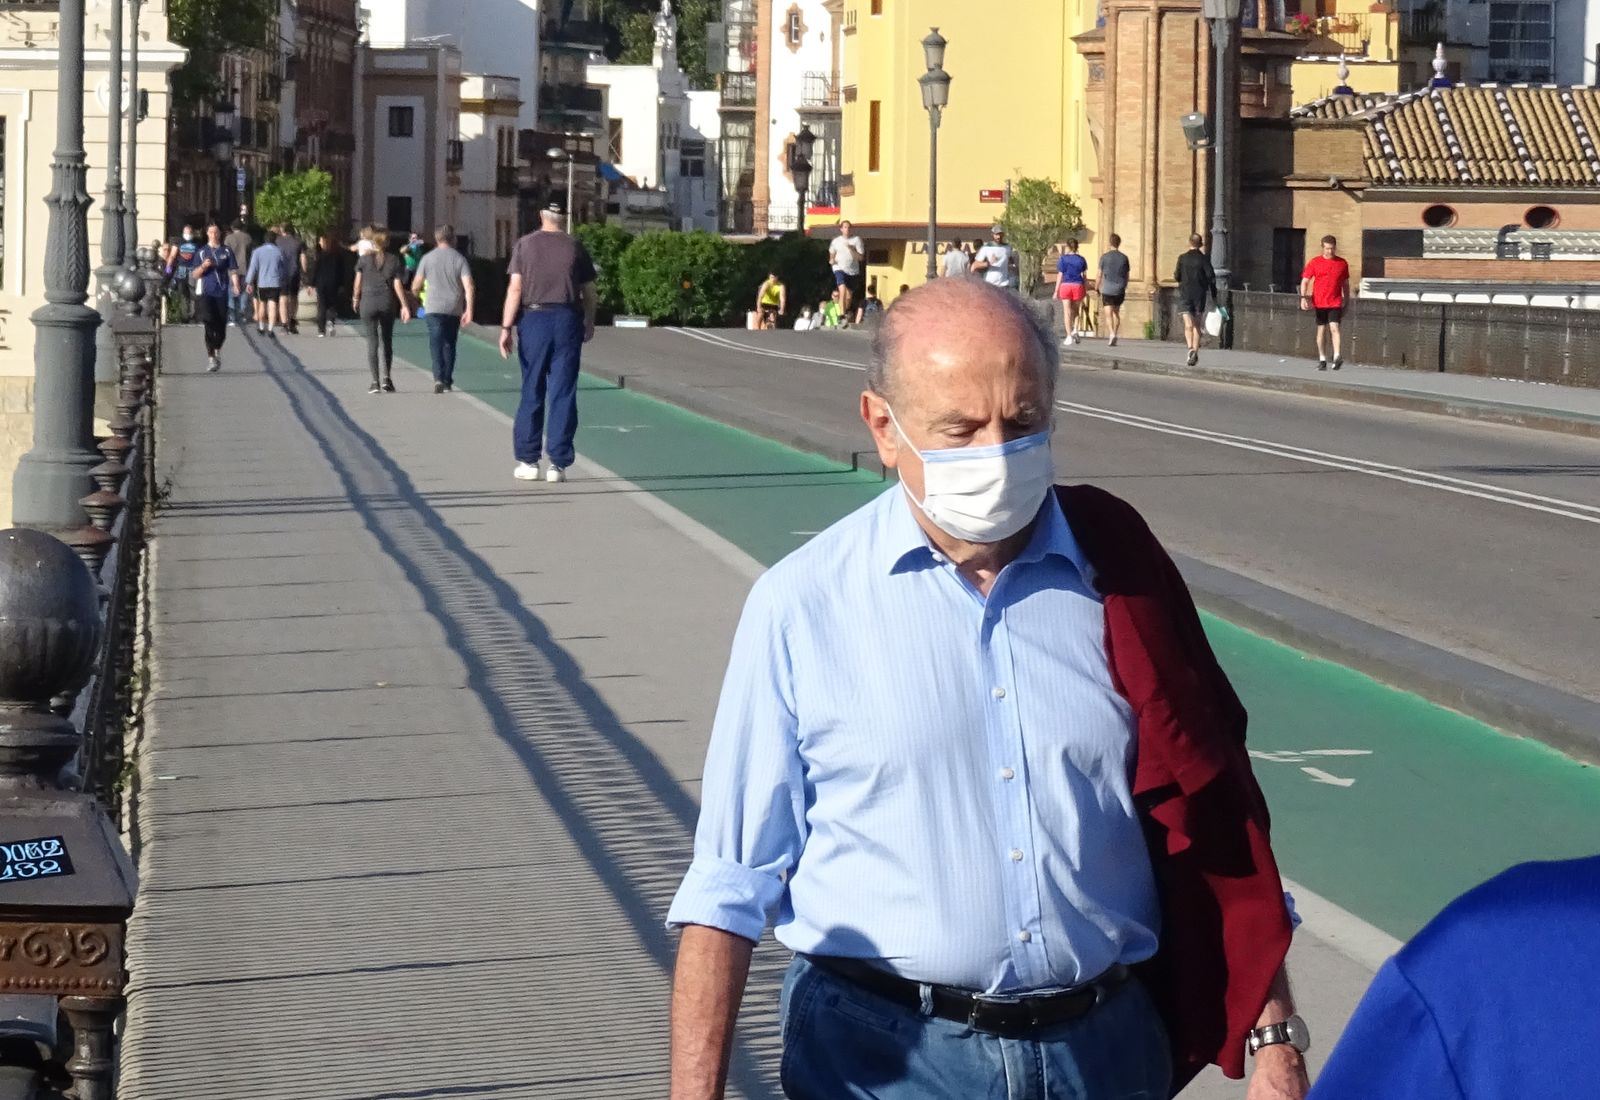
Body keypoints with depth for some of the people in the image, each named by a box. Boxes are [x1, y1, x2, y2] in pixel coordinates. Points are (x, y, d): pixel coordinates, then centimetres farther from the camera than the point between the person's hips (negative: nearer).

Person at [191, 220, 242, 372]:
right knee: (209, 325, -11)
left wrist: (235, 286, -12)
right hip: (205, 293, -1)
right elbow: (195, 274, 6)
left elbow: (233, 271, 4)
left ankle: (217, 350, 31)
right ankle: (211, 357, -8)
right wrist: (203, 266, -14)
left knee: (221, 327, 5)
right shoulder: (201, 252, 7)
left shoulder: (227, 251, 8)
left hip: (221, 294, 1)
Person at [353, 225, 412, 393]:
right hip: (388, 303, 1)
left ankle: (375, 381, -1)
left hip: (368, 303, -1)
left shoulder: (364, 260, -1)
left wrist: (355, 298, 17)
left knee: (372, 342, 3)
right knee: (387, 340, 14)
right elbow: (397, 285, -2)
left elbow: (358, 281, 1)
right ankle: (387, 377, 2)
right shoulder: (394, 260, 1)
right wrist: (404, 305, 1)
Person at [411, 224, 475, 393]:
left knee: (436, 343, -6)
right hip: (454, 309, 2)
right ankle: (448, 382, 19)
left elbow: (415, 287, 3)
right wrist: (469, 310, -7)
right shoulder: (460, 259, 2)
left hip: (434, 309, -2)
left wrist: (419, 295, 26)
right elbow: (469, 287, -8)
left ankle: (439, 378, -25)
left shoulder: (427, 259, 1)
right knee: (449, 344, 14)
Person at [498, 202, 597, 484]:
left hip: (534, 319, 0)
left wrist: (506, 327, -6)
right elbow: (588, 291, 7)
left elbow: (515, 288, -6)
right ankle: (558, 463, 1)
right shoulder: (575, 246, 4)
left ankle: (528, 461, 10)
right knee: (563, 395, 3)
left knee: (532, 393, 9)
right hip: (567, 321, 0)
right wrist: (589, 323, 22)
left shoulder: (525, 245, 1)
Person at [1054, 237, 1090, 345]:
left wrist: (1056, 291, 1)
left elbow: (1060, 276, -3)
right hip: (1078, 286, 2)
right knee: (1075, 310, 17)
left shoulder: (1063, 259, -2)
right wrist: (1086, 291, 10)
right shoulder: (1081, 260, 3)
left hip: (1065, 286, -2)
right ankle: (1075, 330, 0)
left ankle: (1069, 336, -4)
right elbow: (1085, 276, 3)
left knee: (1067, 312, 1)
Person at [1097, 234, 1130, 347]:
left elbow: (1100, 275, -1)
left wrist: (1098, 288, 10)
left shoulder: (1105, 257, -3)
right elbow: (1127, 276, 8)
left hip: (1107, 290, -3)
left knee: (1108, 314, -6)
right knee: (1116, 313, 17)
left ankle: (1111, 334, -26)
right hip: (1120, 290, 3)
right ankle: (1115, 336, 13)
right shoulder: (1124, 257, 4)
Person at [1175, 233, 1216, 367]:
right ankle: (1195, 351, 12)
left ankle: (1190, 348, -28)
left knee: (1188, 325, -7)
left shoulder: (1182, 258, -3)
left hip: (1185, 294, -1)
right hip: (1200, 295, 1)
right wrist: (1214, 295, 0)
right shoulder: (1204, 259, -4)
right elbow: (1211, 277, -7)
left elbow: (1178, 277, 2)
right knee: (1197, 325, 12)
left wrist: (1175, 275, 25)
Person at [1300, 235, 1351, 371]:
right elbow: (1305, 281, 2)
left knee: (1334, 327, -15)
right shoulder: (1315, 262, 2)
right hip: (1319, 302, 1)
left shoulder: (1342, 263, 6)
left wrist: (1346, 303, 16)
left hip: (1336, 303, -1)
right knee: (1321, 330, 6)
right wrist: (1303, 297, -12)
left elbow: (1345, 284, 15)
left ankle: (1338, 357, -22)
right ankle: (1322, 360, 14)